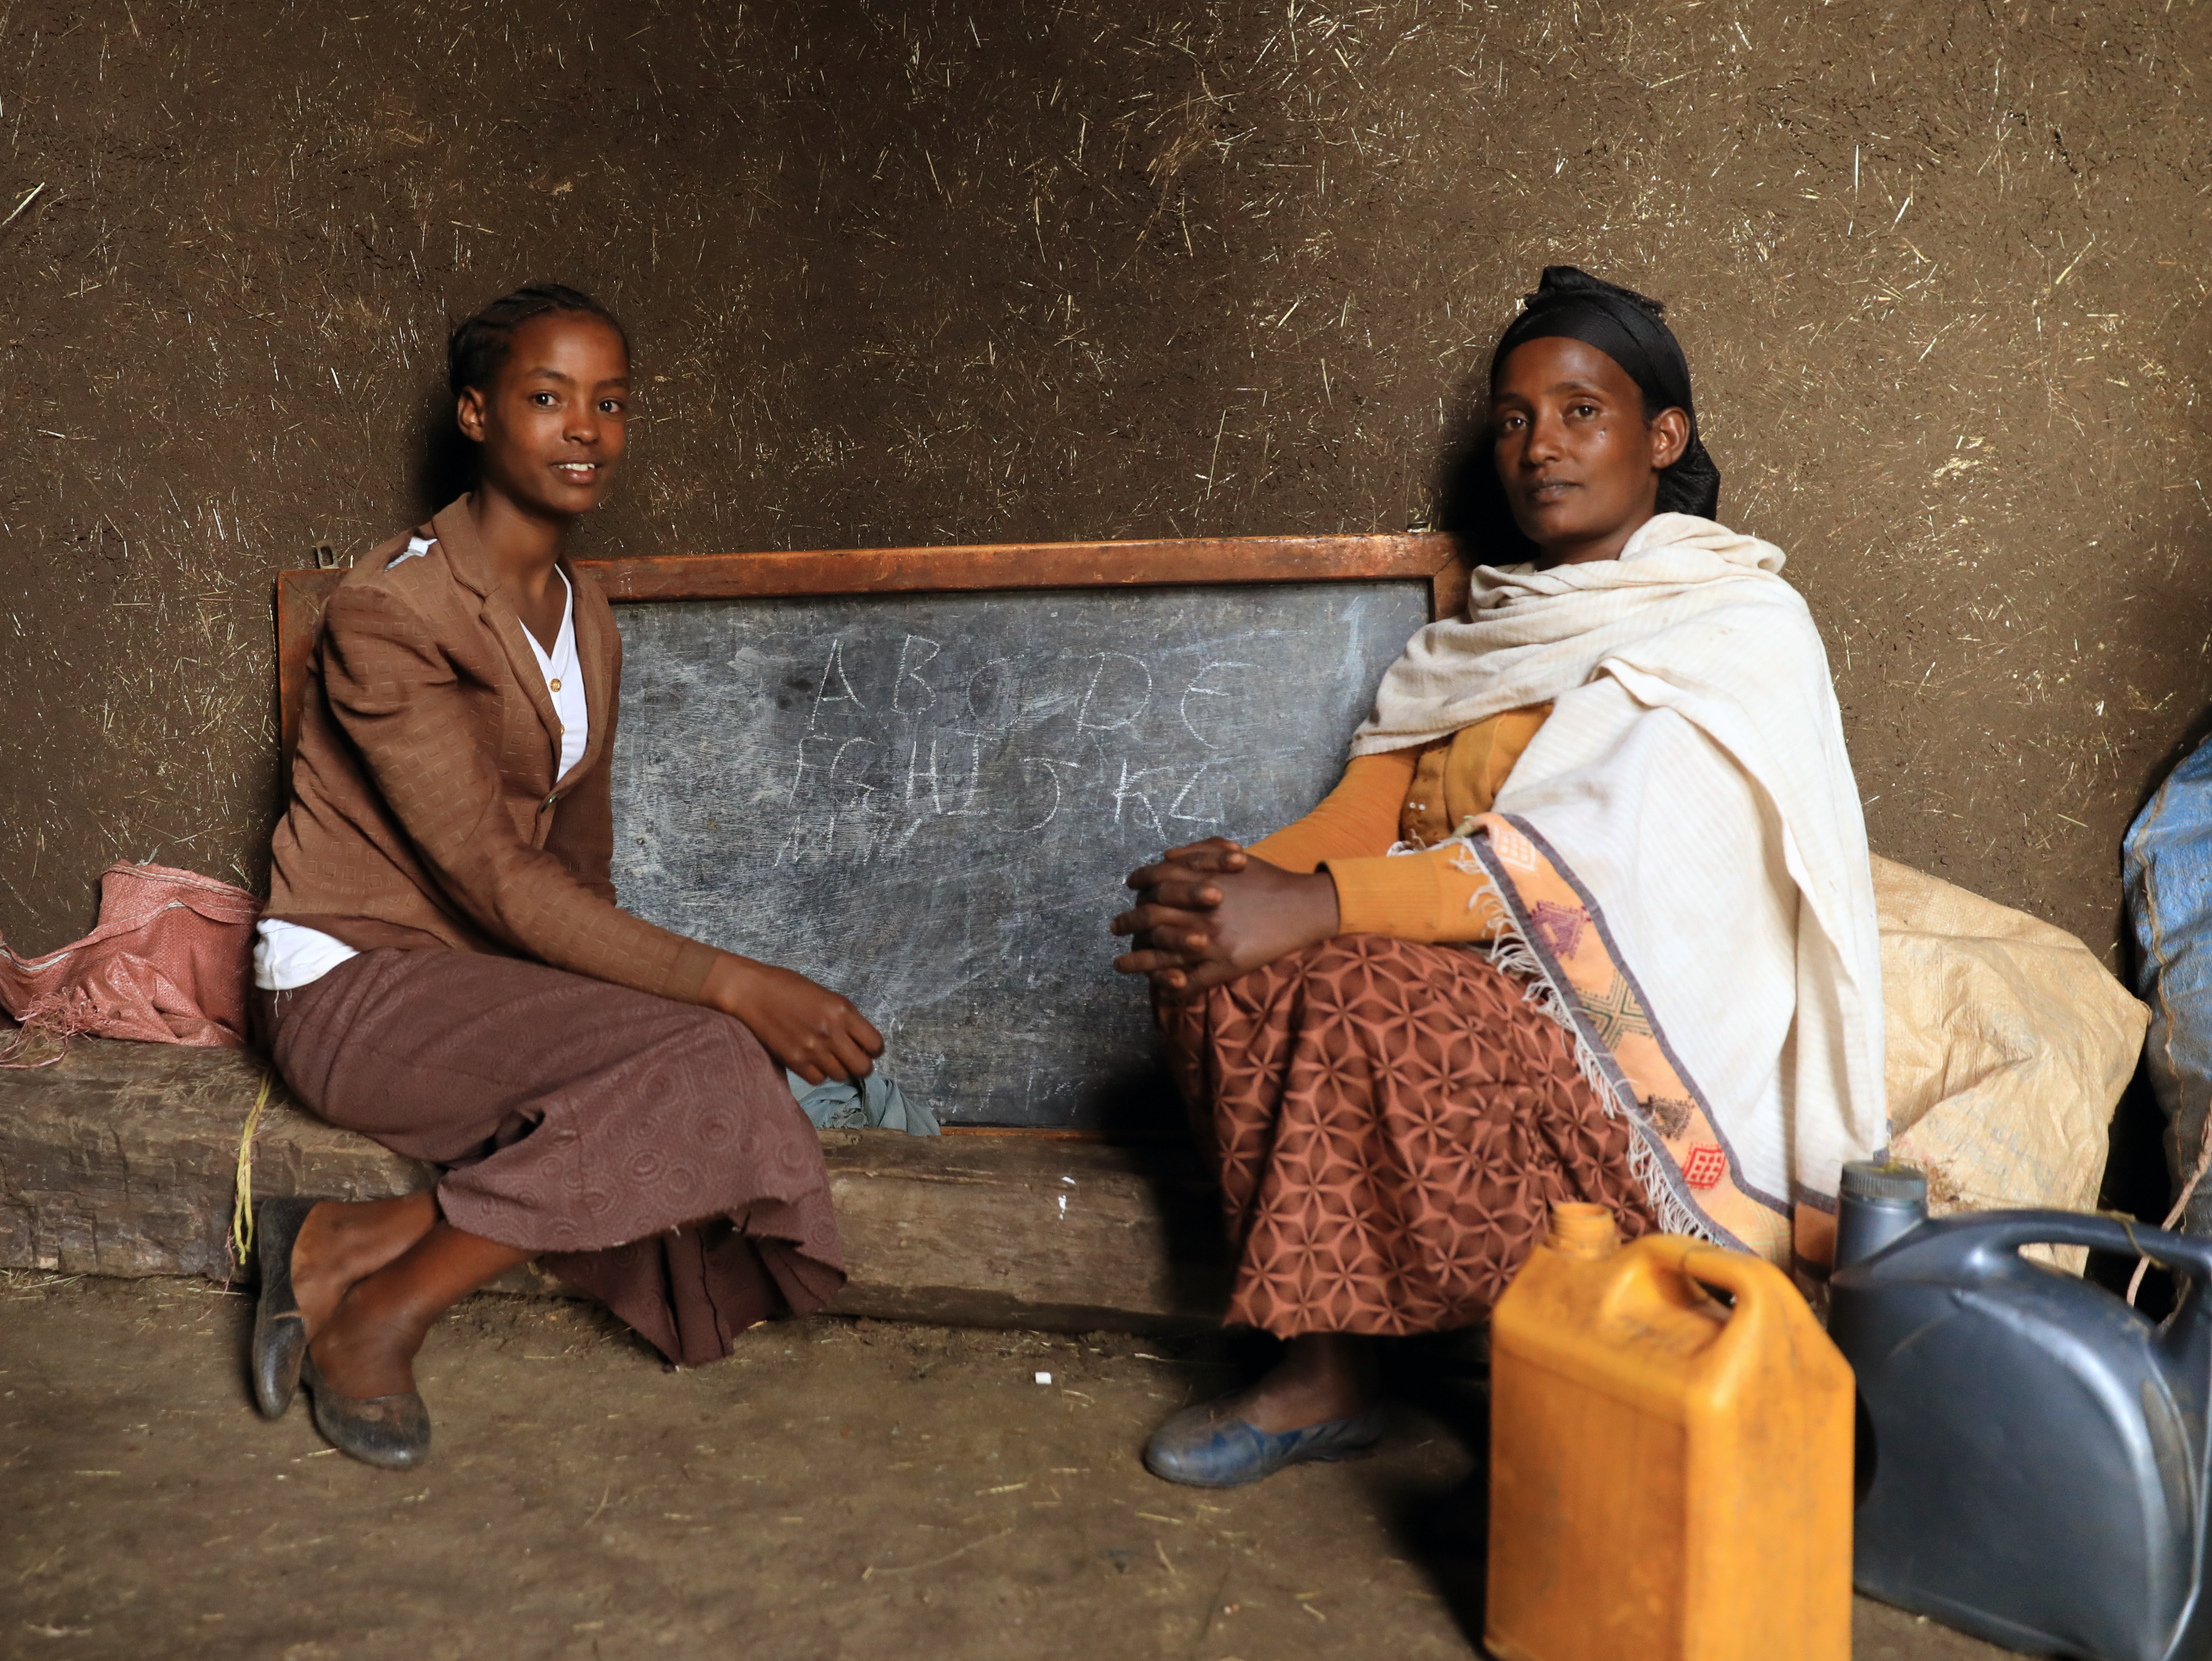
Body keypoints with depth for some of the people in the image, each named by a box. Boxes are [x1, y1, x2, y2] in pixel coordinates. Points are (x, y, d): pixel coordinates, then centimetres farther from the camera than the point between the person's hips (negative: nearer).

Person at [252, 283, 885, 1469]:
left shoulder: (585, 622, 11)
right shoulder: (388, 611, -15)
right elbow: (497, 881, -22)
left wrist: (622, 992, -4)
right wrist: (730, 985, -27)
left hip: (495, 975, 8)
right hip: (356, 982, -8)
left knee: (734, 1083, -18)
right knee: (707, 1064, -28)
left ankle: (355, 1242, -10)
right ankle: (376, 1307, -12)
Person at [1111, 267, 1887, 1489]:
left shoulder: (1737, 623, -5)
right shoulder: (1484, 633, 18)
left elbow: (1599, 850, -22)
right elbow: (1364, 814, 8)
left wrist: (1312, 904, -31)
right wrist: (1238, 874, -15)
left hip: (1647, 1061, -6)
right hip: (1465, 991, 7)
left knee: (1359, 986, -31)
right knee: (1211, 964, -15)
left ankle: (1334, 1373, -12)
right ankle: (1316, 1365, -14)